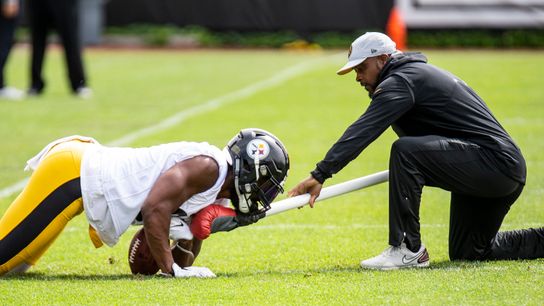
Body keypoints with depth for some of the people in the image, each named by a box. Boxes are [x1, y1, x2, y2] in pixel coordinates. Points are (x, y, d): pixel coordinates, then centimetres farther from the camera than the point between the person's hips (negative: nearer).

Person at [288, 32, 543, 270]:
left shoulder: (401, 81, -11)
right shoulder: (418, 73, 21)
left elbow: (363, 131, -23)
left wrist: (321, 174, -29)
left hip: (494, 161, -11)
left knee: (405, 150, -26)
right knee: (468, 252, 20)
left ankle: (408, 250, -22)